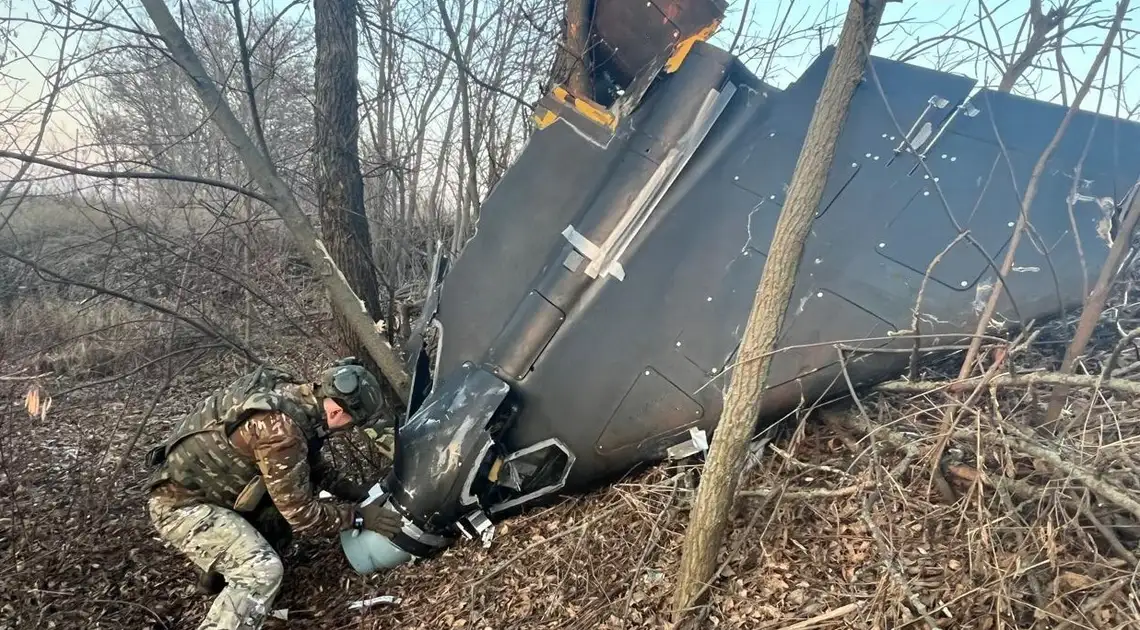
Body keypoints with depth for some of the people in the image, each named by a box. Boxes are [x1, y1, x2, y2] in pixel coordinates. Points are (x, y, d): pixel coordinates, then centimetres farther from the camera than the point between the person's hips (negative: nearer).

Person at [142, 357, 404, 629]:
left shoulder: (293, 396, -4)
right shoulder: (280, 427, -31)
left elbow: (314, 463, 14)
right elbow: (302, 513, -23)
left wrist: (355, 492, 5)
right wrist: (359, 516, -13)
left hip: (210, 486, 10)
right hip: (180, 503, -10)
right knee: (263, 572, -19)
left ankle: (219, 562, 23)